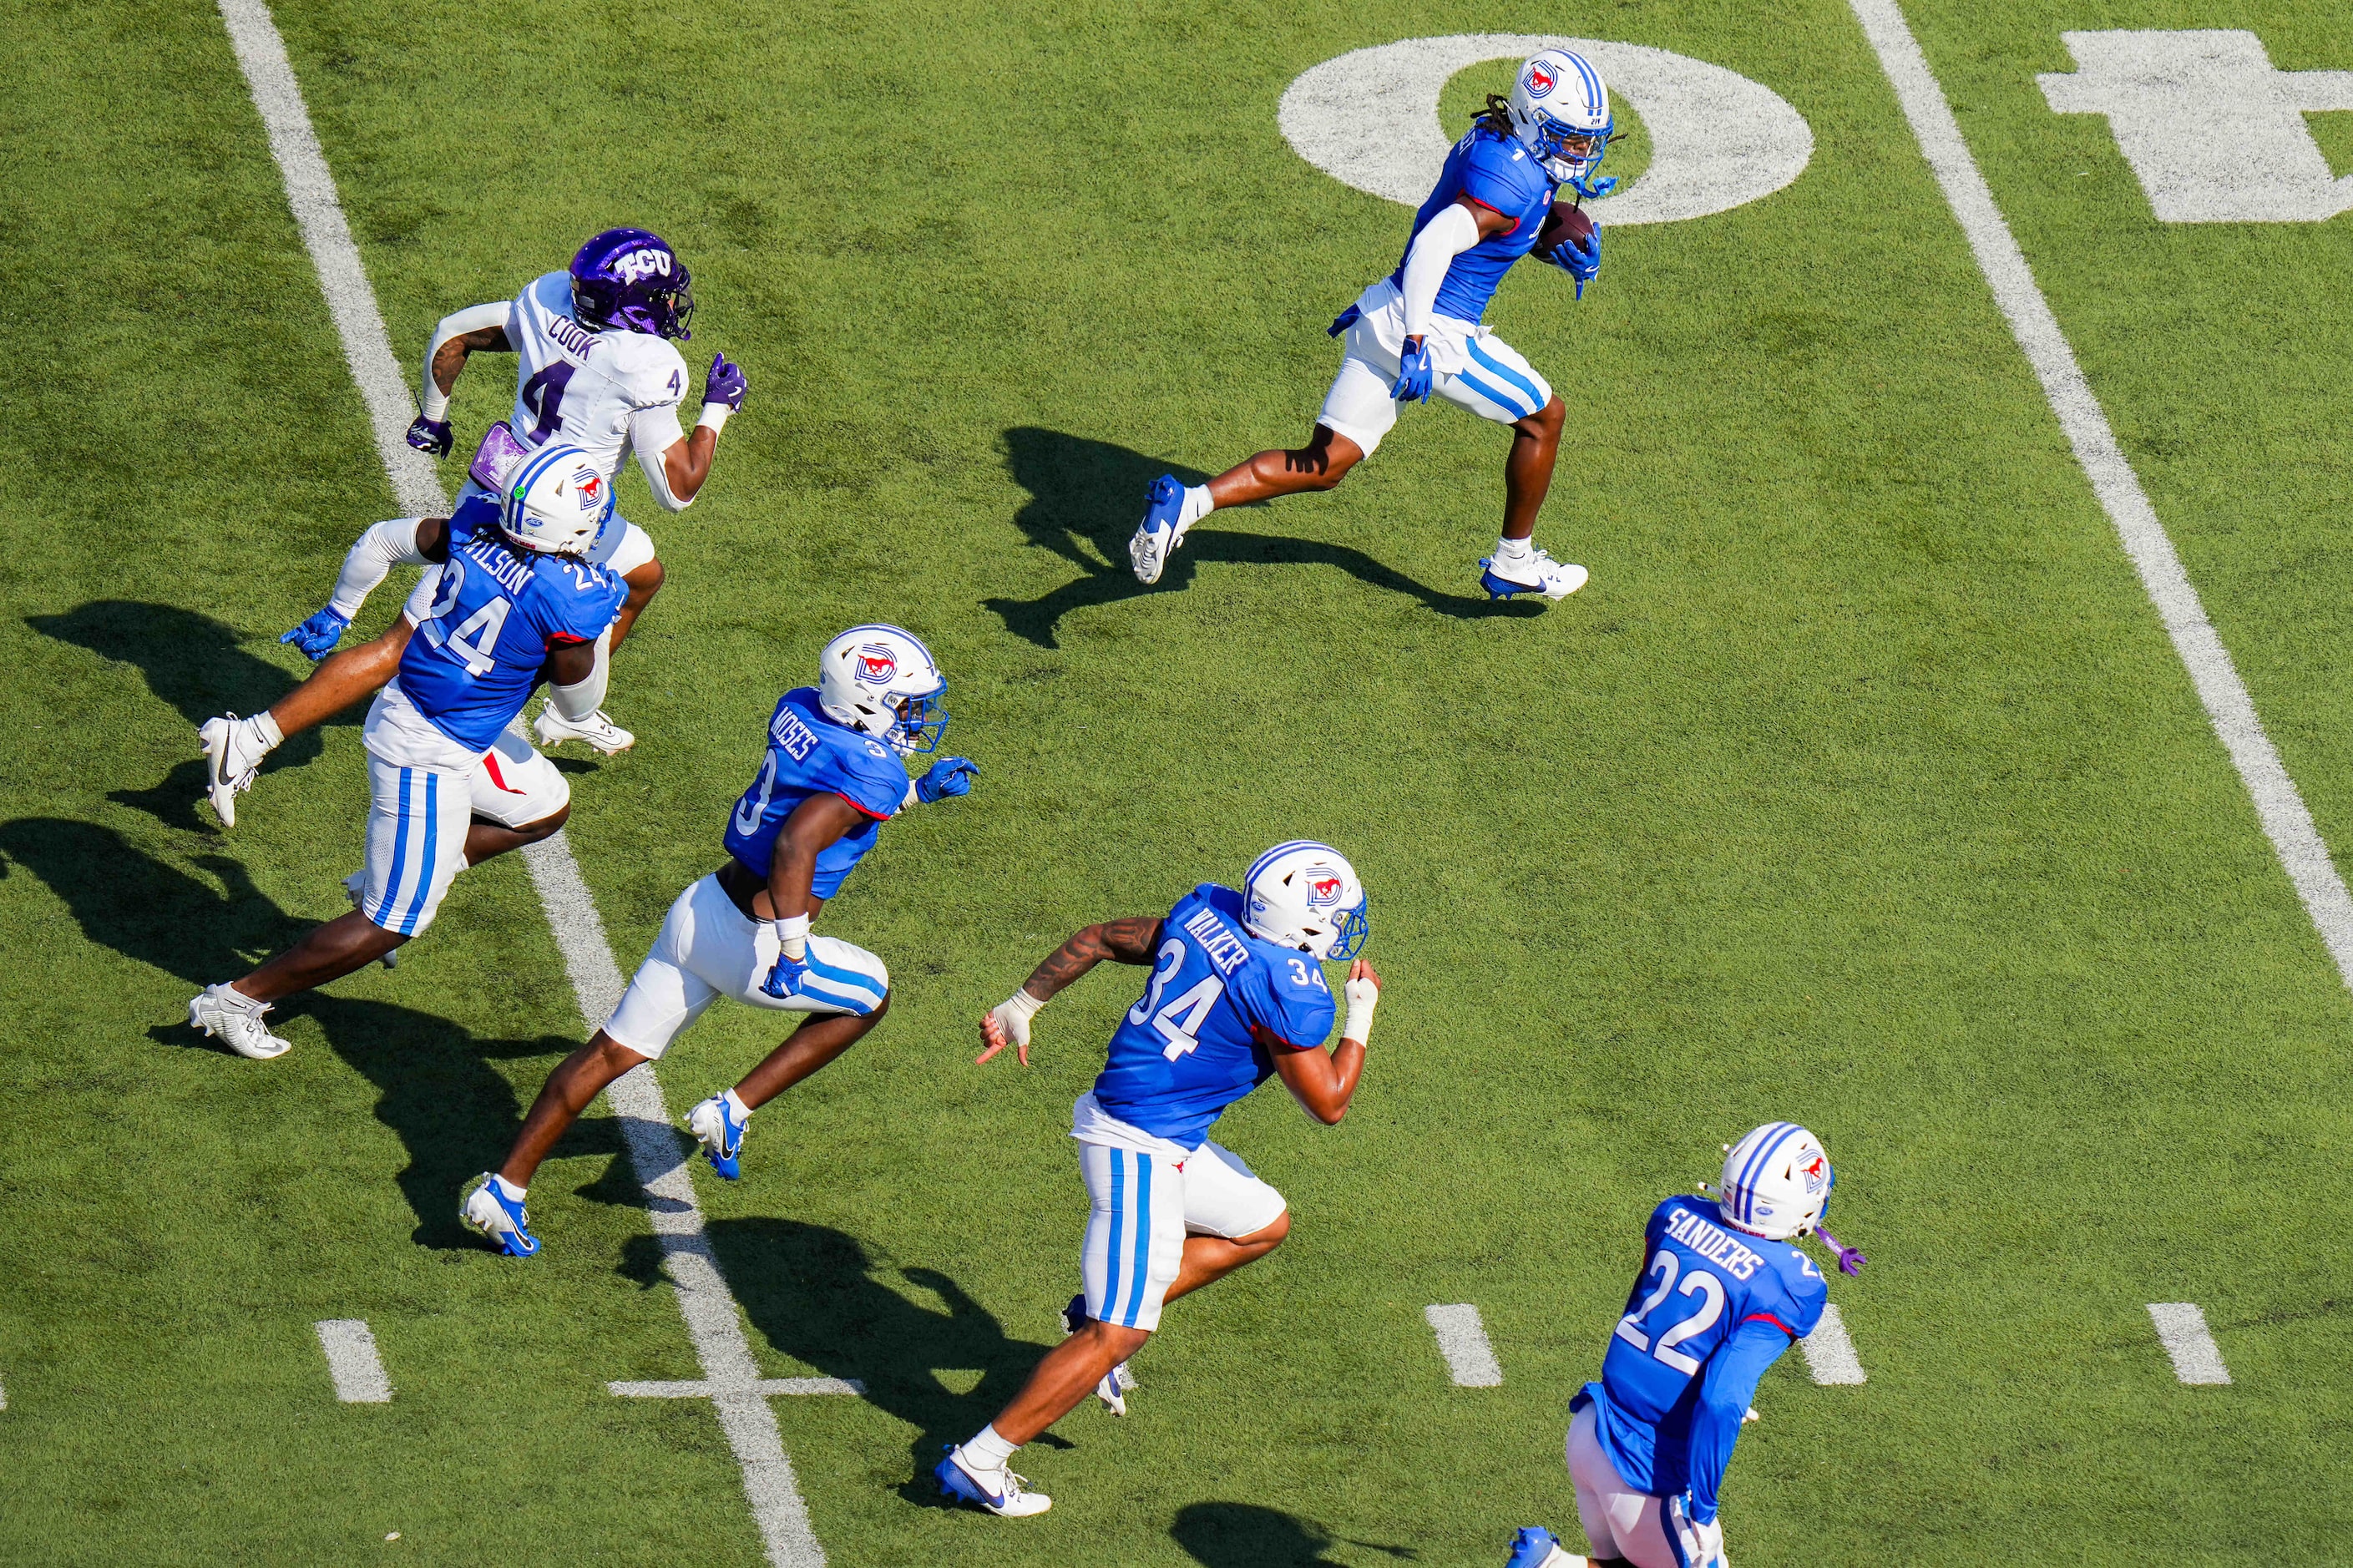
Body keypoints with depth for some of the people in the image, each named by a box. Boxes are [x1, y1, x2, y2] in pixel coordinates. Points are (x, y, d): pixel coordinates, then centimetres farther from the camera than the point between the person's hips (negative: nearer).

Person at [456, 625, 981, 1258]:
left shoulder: (799, 710, 6)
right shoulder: (871, 771, -19)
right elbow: (797, 844, -33)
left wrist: (919, 790, 24)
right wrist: (793, 950, -32)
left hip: (702, 908, 7)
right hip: (750, 946, -7)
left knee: (613, 1052, 12)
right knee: (869, 995, 18)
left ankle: (505, 1187, 11)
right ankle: (733, 1110, 14)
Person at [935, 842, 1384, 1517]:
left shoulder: (1206, 911, 3)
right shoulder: (1289, 991, -20)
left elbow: (1096, 939, 14)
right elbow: (1328, 1104, -10)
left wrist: (1022, 1005, 27)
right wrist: (1363, 1010, 3)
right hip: (1143, 1151, -9)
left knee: (1263, 1225, 23)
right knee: (1118, 1335, -5)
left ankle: (1101, 1310, 21)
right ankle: (979, 1462, -3)